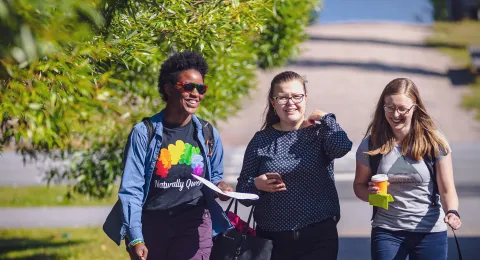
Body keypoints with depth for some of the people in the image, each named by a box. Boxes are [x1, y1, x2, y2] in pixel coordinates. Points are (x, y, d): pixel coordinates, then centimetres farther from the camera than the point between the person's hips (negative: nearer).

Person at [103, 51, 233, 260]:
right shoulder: (144, 133, -6)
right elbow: (131, 189, -8)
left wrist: (220, 186, -5)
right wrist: (135, 238, -16)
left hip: (193, 225, 1)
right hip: (151, 224, -1)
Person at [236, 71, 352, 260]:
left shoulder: (320, 133, 3)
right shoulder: (261, 141, 5)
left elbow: (342, 147, -21)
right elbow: (242, 191, 6)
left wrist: (325, 118, -6)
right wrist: (256, 185, -15)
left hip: (319, 237, -1)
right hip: (273, 239, 1)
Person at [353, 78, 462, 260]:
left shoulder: (434, 141, -7)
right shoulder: (371, 144, -2)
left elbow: (447, 190, -5)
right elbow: (359, 185, 9)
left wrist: (452, 212, -26)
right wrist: (370, 193, -14)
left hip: (430, 231, -1)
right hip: (386, 231, 1)